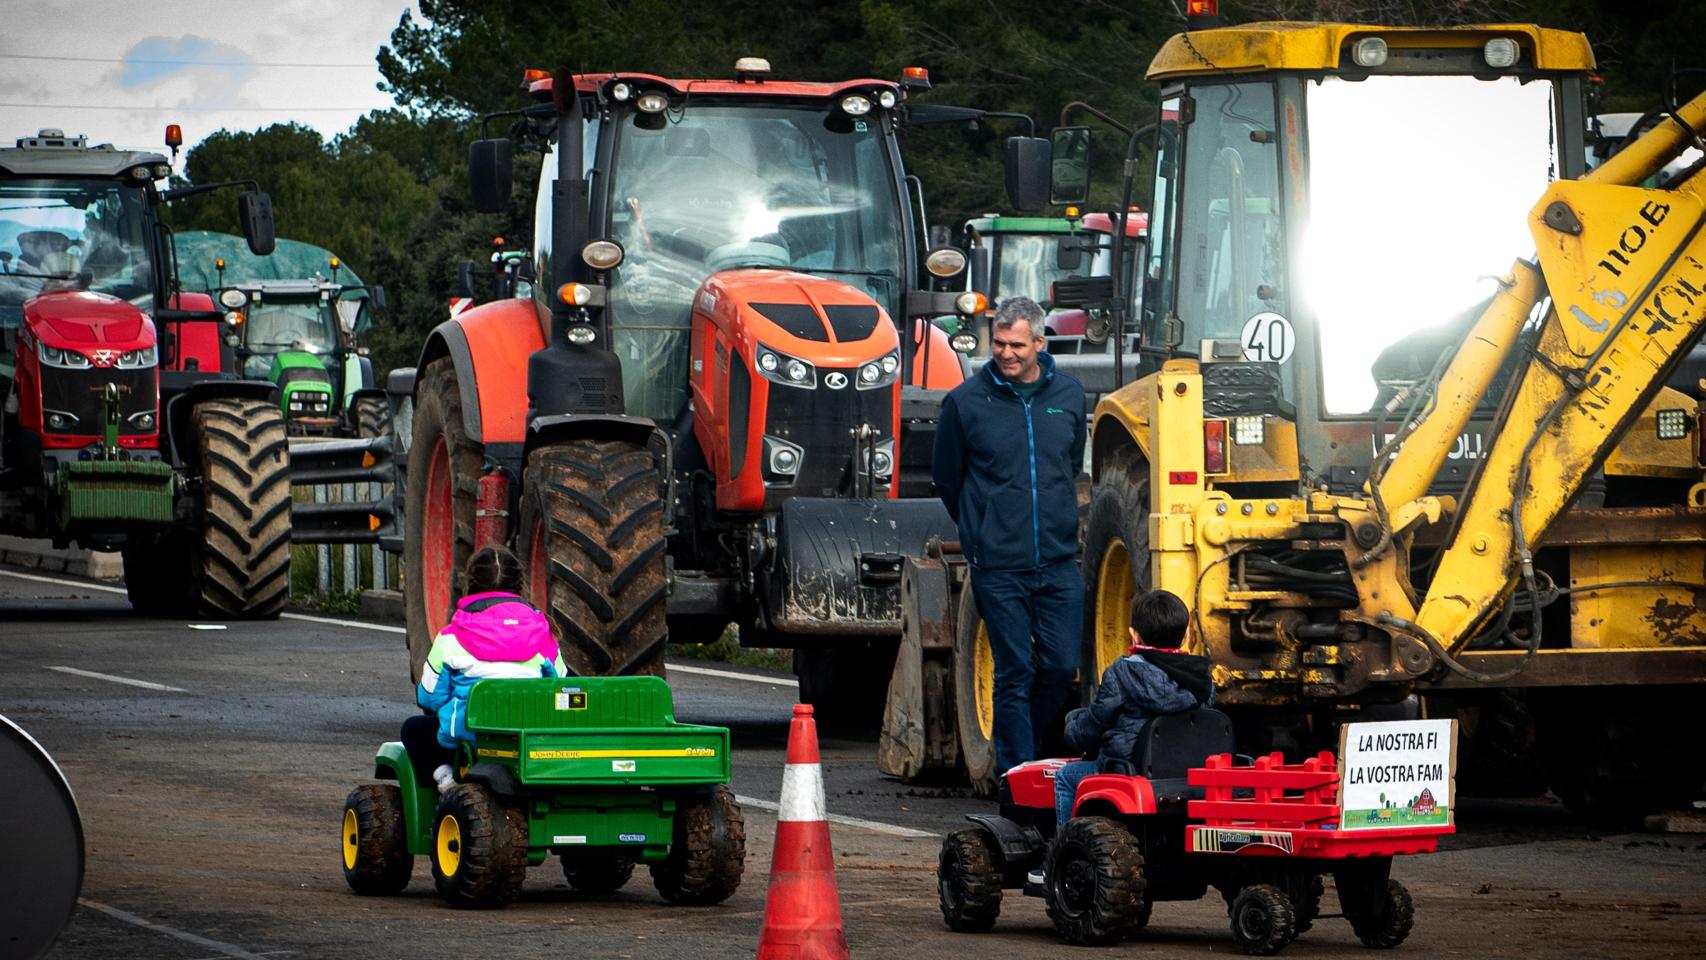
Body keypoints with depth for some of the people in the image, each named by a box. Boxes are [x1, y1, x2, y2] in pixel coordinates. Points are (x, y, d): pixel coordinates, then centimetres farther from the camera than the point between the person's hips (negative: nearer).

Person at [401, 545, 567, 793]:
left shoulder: (451, 638, -3)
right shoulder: (541, 632, 4)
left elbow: (429, 697, 2)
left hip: (469, 737, -3)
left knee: (413, 729, 25)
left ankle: (443, 775, 3)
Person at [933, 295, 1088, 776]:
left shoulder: (1069, 395, 6)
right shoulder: (966, 402, -4)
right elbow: (946, 479, 9)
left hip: (1059, 561, 3)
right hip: (998, 568, -3)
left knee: (1062, 664, 1)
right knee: (1015, 673, -2)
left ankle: (1020, 742, 24)